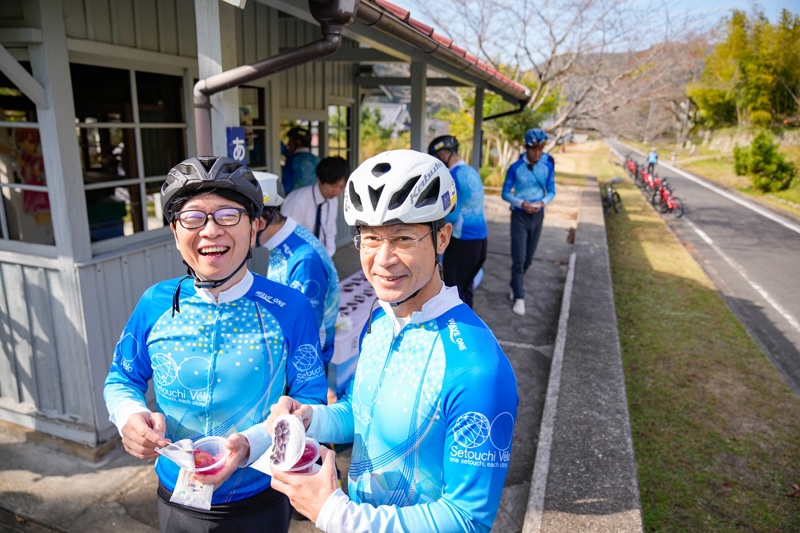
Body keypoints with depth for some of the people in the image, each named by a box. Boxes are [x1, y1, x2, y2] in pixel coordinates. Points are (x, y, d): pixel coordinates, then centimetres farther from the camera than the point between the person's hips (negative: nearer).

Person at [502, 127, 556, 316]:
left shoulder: (548, 166, -2)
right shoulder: (515, 168, -11)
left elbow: (551, 191, 5)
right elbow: (505, 193, -6)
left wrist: (543, 202, -17)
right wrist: (521, 203, -23)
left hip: (537, 216, 3)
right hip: (519, 216, -3)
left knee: (528, 258, 13)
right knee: (519, 258, -8)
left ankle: (514, 286, 35)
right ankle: (519, 298, -1)